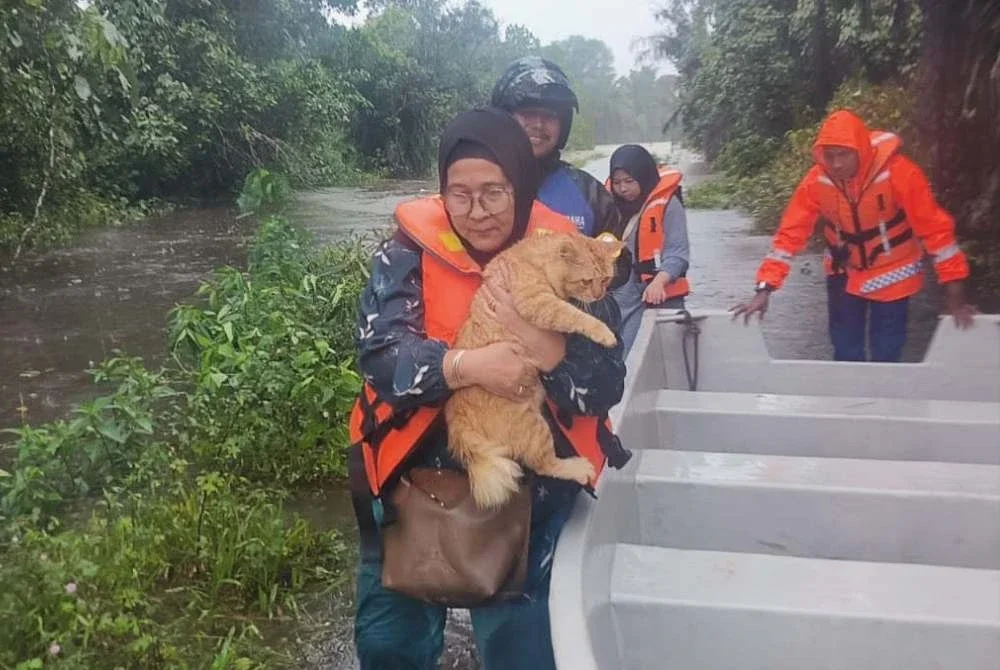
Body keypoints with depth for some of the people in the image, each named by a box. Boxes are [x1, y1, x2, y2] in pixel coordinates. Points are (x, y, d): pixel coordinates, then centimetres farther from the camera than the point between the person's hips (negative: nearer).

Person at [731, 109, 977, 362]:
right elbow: (790, 233, -19)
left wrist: (954, 294, -23)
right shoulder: (815, 180, -21)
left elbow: (935, 228, -23)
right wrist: (764, 289, -27)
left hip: (892, 274, -2)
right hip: (844, 273, 2)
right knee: (845, 351, 10)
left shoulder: (898, 172, -28)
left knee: (887, 353, 5)